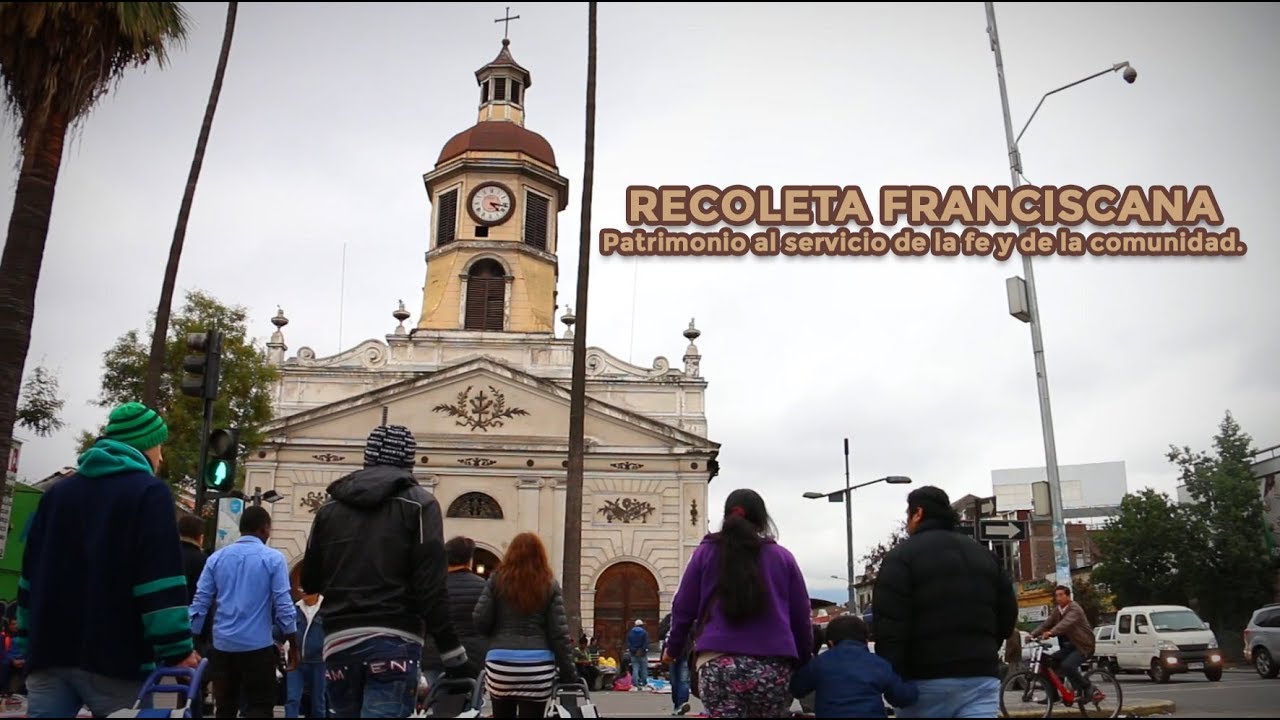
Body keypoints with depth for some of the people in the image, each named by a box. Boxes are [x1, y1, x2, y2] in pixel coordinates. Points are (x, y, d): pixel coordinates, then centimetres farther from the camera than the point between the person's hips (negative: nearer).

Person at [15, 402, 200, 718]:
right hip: (114, 658, -6)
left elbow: (32, 574, 20)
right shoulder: (149, 492, -5)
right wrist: (177, 649, -13)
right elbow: (162, 582, -14)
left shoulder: (57, 492, 18)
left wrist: (25, 642, 24)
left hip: (49, 652, 6)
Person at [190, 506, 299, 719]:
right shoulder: (273, 559, -5)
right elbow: (283, 605, -8)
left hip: (222, 645, 4)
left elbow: (200, 603, 3)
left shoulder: (216, 558, 5)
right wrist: (293, 646, -1)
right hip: (258, 645, -4)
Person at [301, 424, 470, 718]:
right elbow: (431, 584, -11)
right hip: (394, 641, -4)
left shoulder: (330, 507, 11)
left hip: (339, 642, 5)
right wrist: (450, 645, -7)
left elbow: (310, 582, 15)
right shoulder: (418, 503, -2)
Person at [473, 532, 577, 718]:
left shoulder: (497, 580, 5)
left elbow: (480, 622, 0)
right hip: (537, 665, -1)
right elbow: (559, 634, 0)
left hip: (500, 662, 1)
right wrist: (569, 673, 5)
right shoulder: (550, 586, 4)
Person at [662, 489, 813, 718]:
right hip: (773, 667, 1)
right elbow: (801, 617, 10)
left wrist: (674, 649, 25)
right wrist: (804, 661, 21)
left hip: (718, 664, -1)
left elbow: (683, 608, 10)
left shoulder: (706, 552, 9)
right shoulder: (782, 556, 11)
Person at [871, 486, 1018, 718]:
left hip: (927, 679, -4)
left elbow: (889, 626, -14)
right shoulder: (983, 554, 16)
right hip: (981, 677, 4)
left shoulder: (903, 555, -4)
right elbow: (1008, 613, 18)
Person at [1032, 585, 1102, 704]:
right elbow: (1047, 623, 0)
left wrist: (1051, 633, -52)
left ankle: (1089, 689, -11)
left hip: (1083, 646, -8)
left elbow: (1066, 623, -36)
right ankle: (1052, 695, 1)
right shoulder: (1056, 610, 9)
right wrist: (1033, 635, -16)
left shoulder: (1074, 609, -17)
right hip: (1069, 646, 8)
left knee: (1066, 665, -29)